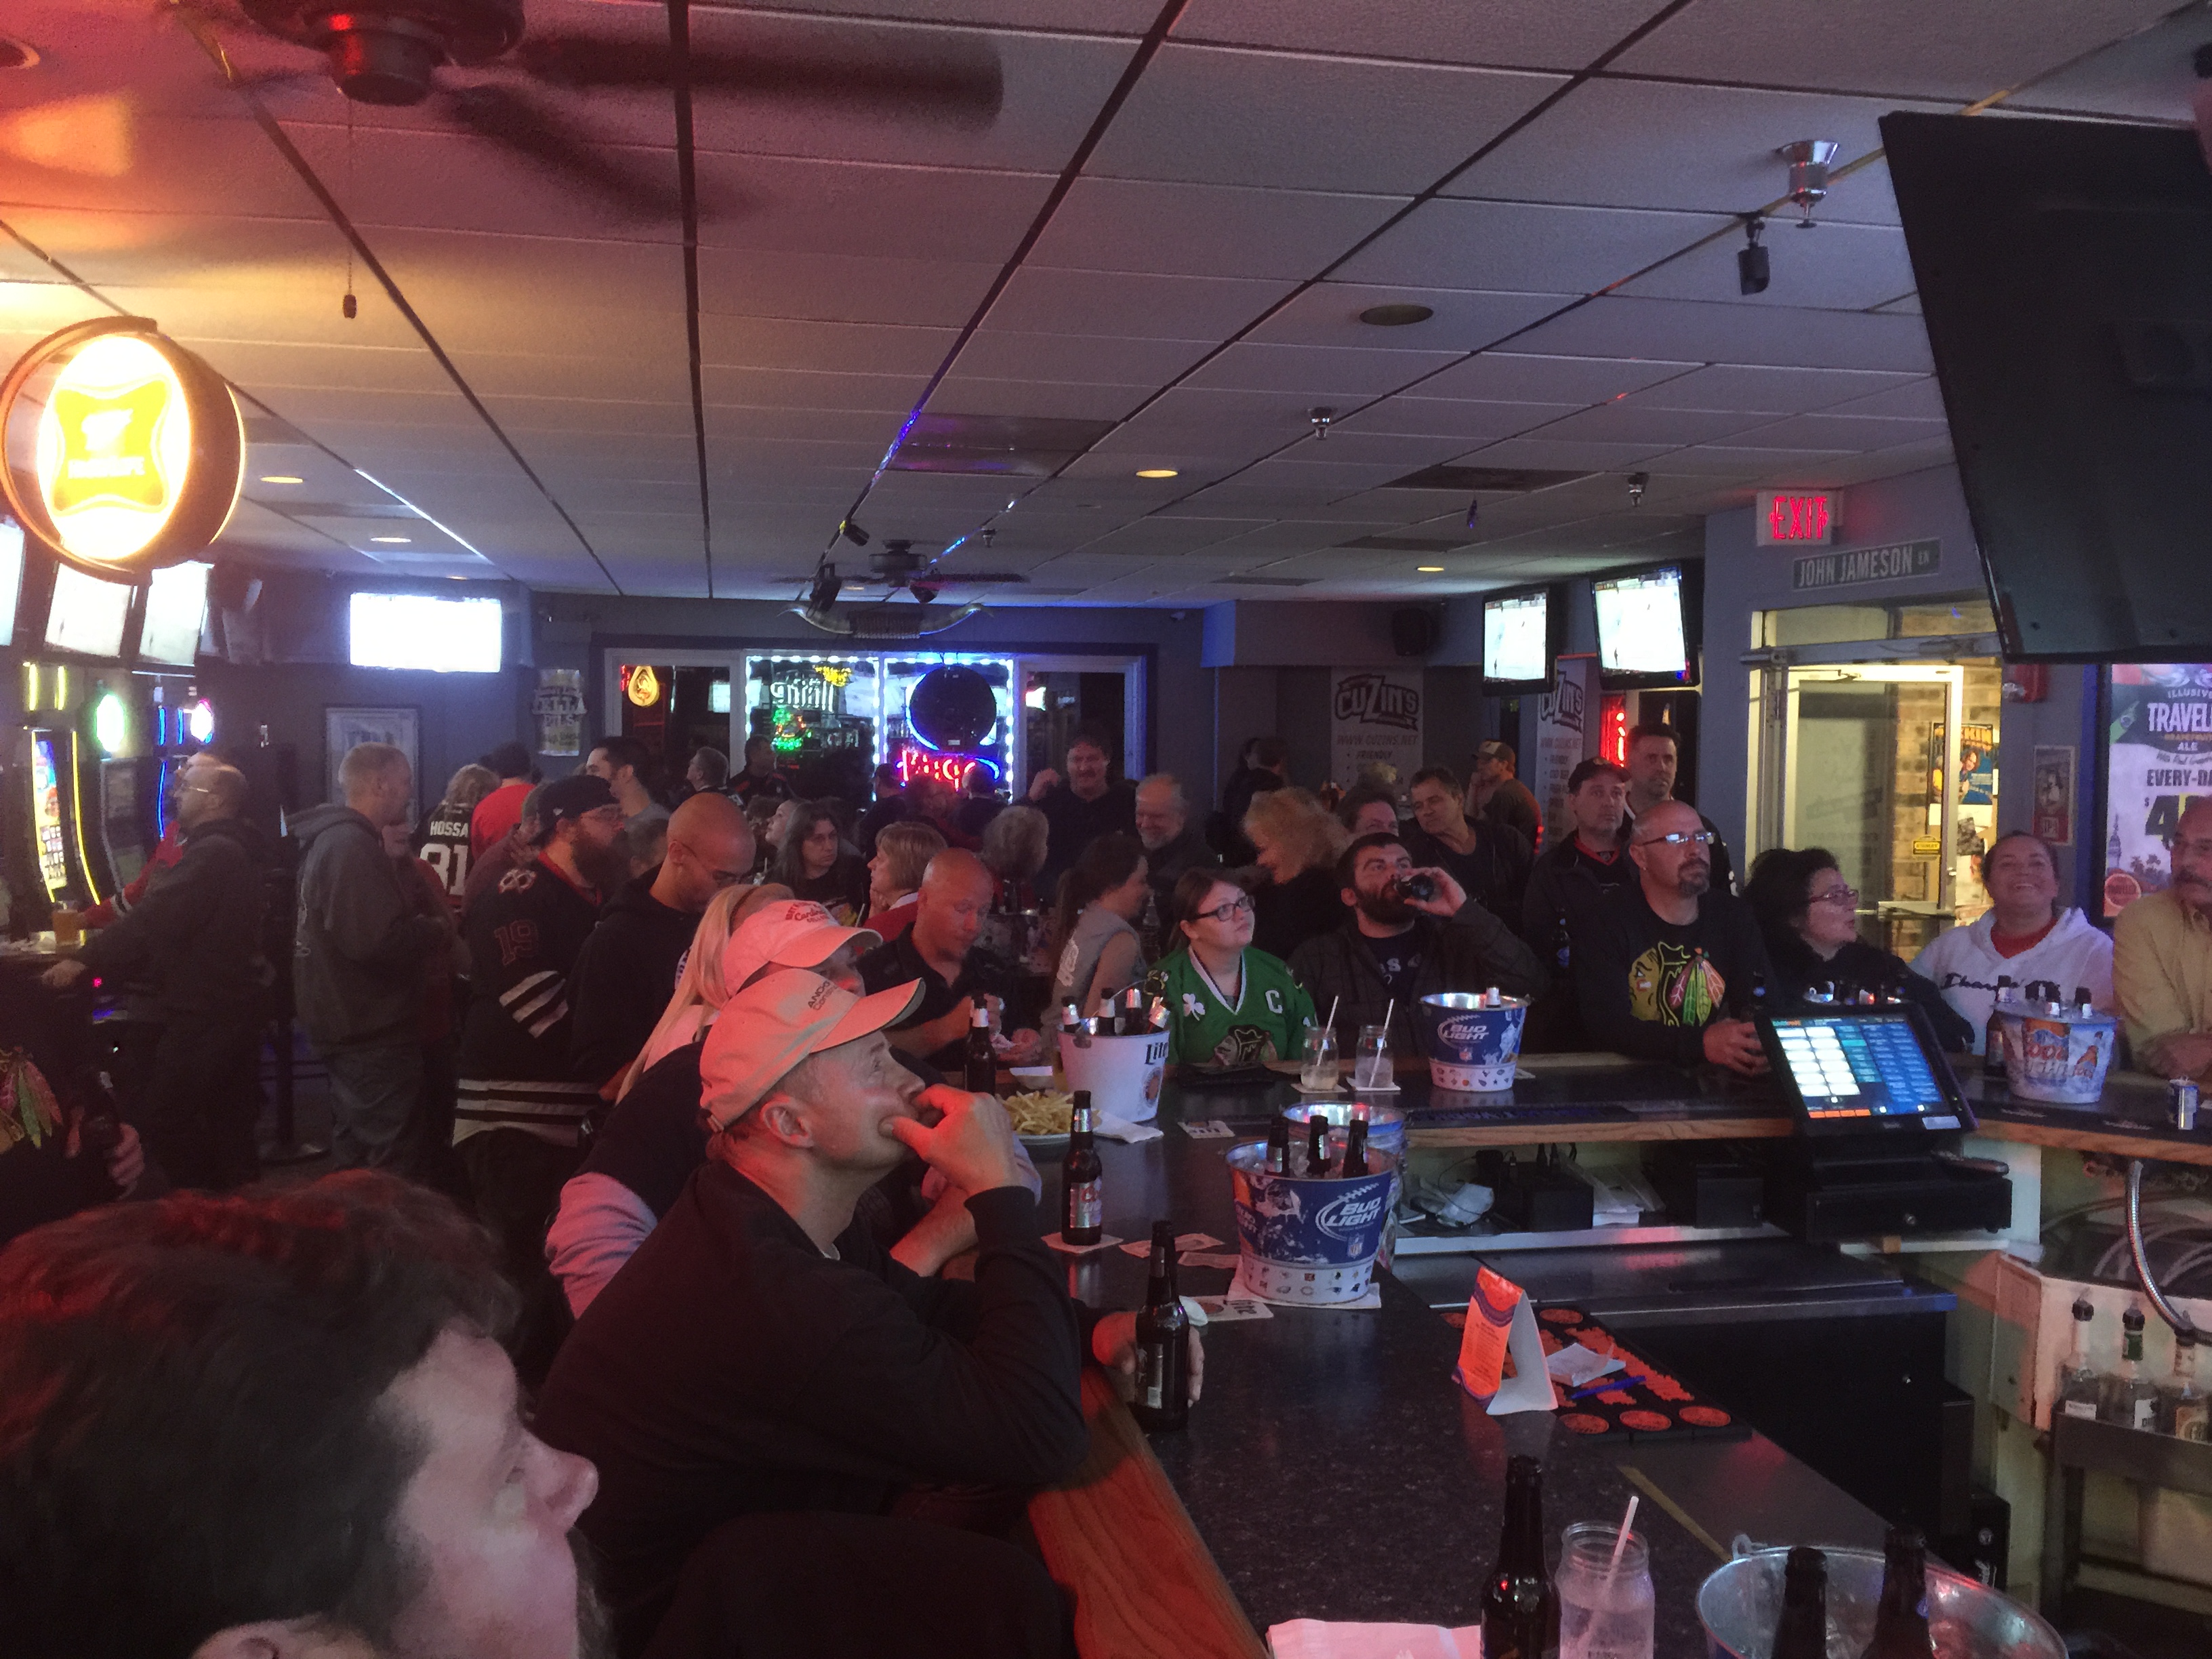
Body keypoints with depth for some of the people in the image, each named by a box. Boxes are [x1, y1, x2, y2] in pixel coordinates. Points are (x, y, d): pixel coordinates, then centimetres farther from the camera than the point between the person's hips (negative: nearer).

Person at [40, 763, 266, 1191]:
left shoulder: (213, 854, -18)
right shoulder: (236, 851, 16)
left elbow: (152, 918, -25)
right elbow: (159, 912, 19)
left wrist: (86, 961, -23)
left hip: (204, 1012, -10)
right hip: (236, 1005, 10)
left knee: (168, 1123, -5)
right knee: (232, 1123, 15)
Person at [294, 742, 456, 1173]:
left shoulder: (332, 839, 13)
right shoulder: (353, 847, -21)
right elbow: (374, 942, -30)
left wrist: (422, 924, 8)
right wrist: (437, 930, -15)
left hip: (350, 1020, 11)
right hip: (372, 1028, -11)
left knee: (356, 1149, 21)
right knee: (385, 1166, -5)